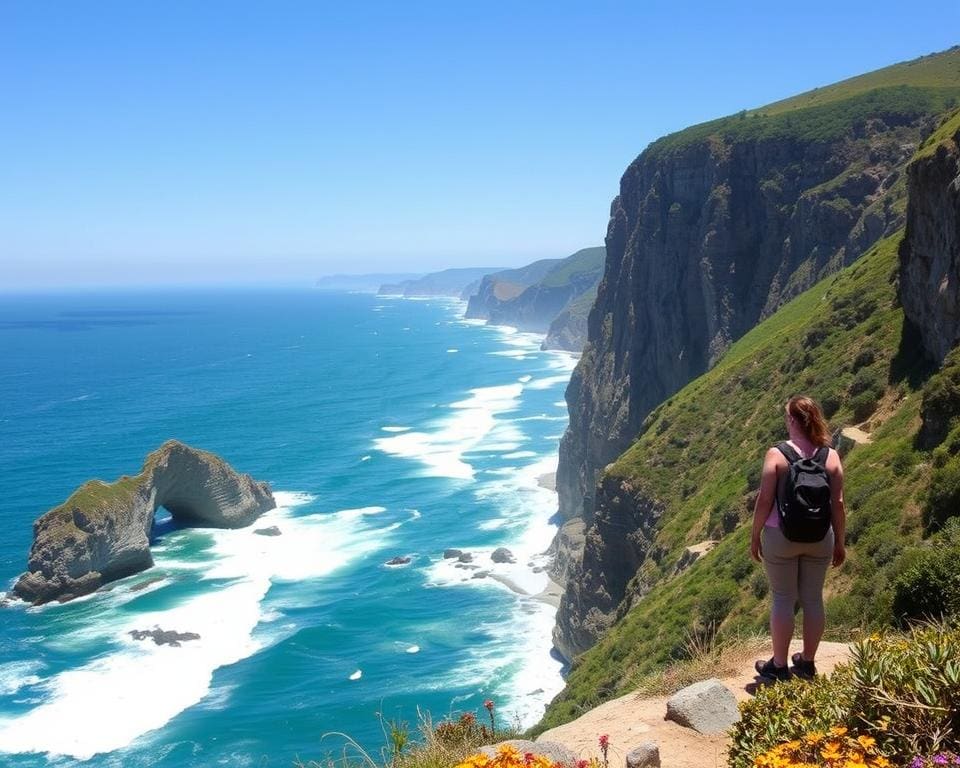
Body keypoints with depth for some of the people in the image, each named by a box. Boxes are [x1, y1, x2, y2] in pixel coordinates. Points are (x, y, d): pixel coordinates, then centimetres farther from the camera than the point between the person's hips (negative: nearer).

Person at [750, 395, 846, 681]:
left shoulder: (776, 454, -13)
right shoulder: (831, 456, -3)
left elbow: (765, 501, -12)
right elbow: (838, 504, -1)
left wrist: (755, 537, 0)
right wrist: (839, 543, 10)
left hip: (781, 537, -3)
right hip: (819, 538, 3)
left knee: (783, 599, 7)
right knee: (813, 599, 13)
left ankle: (779, 665, 15)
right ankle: (807, 662, 25)